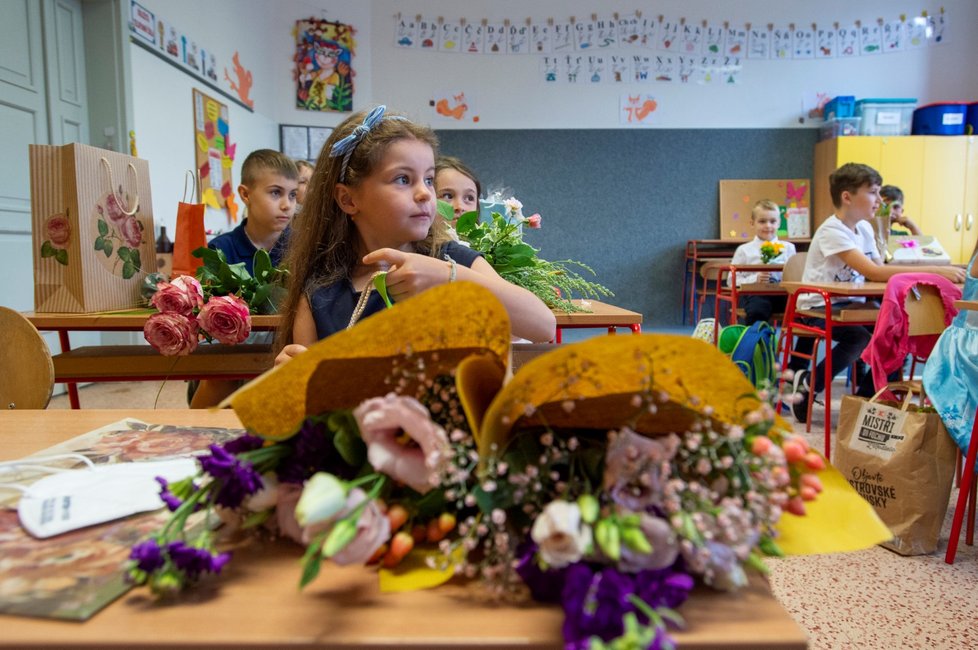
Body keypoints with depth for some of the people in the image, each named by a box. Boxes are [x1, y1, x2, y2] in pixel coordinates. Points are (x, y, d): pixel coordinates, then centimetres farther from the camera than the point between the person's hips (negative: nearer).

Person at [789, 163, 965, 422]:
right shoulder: (832, 231, -19)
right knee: (861, 338, -31)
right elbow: (874, 273, -30)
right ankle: (807, 385, -10)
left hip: (850, 304, 8)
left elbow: (881, 270, 2)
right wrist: (934, 271, -30)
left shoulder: (864, 228, 7)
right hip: (819, 308, -8)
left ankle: (866, 394, 5)